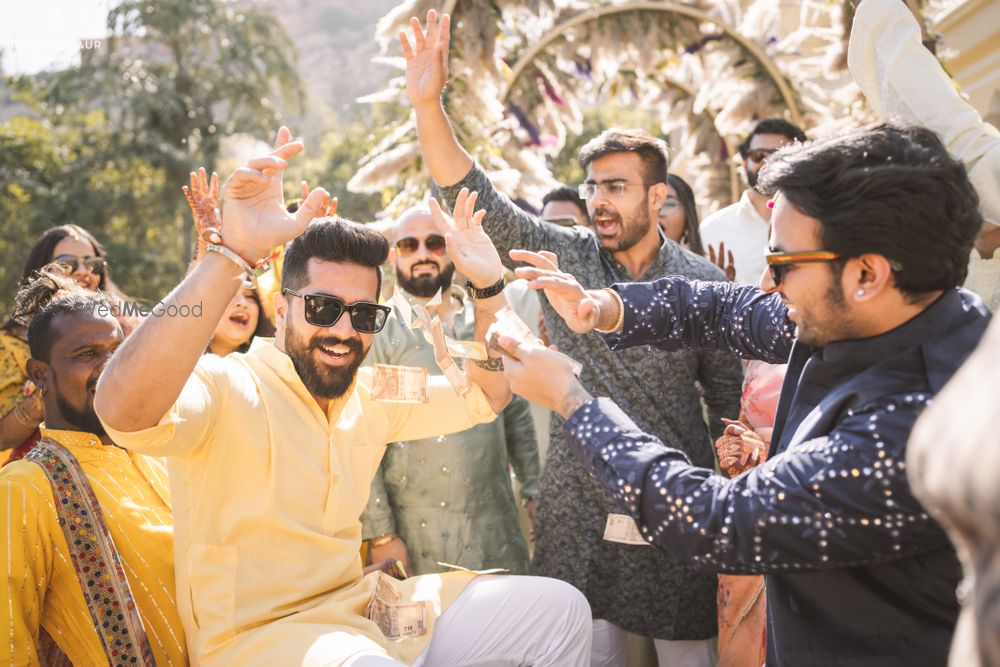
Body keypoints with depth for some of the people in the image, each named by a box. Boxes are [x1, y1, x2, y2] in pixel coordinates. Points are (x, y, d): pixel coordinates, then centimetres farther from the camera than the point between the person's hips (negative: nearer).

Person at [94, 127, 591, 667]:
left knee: (561, 610, -2)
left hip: (358, 607, 8)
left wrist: (487, 290, 1)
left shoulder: (368, 395, 8)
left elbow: (486, 395, 18)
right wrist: (233, 253, -43)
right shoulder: (224, 389, -14)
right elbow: (122, 409, -36)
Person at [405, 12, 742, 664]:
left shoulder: (703, 281, -2)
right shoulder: (564, 256, -1)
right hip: (577, 508, 1)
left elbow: (727, 395, 4)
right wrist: (428, 103, -23)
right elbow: (475, 200, -11)